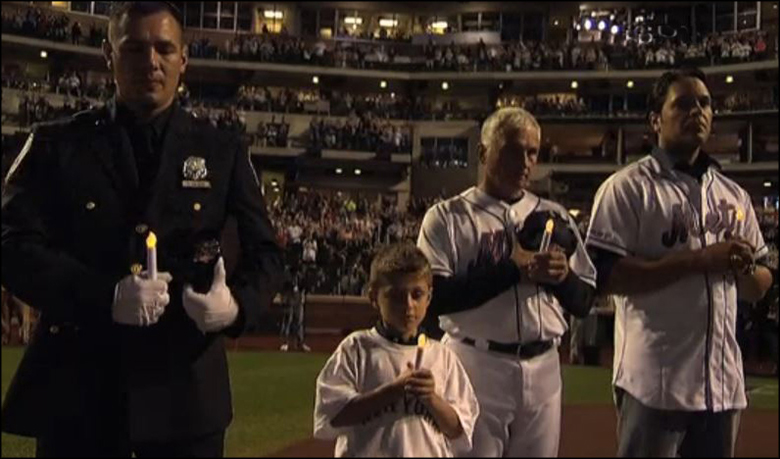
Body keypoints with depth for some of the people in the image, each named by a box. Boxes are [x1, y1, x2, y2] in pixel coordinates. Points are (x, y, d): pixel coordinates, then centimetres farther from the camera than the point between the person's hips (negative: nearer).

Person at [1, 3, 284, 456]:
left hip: (186, 385, 1)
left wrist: (238, 303, -14)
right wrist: (105, 296, -19)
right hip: (76, 383, 0)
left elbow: (265, 252, 9)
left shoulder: (223, 151, 9)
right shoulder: (56, 144, 6)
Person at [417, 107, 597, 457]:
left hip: (543, 371, 4)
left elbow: (584, 303, 13)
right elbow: (432, 297, -14)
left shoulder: (555, 218, 12)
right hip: (476, 367, -4)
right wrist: (511, 270, -16)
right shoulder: (447, 217, -1)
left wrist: (562, 276, -9)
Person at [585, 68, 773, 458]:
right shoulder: (627, 187, -5)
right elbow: (605, 276, -16)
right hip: (655, 381, -6)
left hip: (723, 381, 6)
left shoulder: (734, 195, 14)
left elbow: (759, 289, 18)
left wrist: (744, 266, -6)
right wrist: (699, 259, -19)